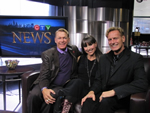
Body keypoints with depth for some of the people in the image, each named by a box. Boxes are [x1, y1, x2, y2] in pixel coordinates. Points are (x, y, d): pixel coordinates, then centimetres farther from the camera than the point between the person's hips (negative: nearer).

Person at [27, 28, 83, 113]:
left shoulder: (74, 50, 12)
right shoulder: (47, 54, 1)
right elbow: (44, 76, -8)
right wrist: (44, 89, -28)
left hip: (62, 87, 1)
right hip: (47, 84, -1)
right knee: (33, 95, -33)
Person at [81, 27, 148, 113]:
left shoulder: (135, 58, -3)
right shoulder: (104, 58, 16)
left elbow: (143, 84, -16)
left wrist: (114, 91, -23)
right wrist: (92, 91, -8)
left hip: (121, 97, -3)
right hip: (103, 94, 3)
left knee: (105, 102, -35)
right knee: (88, 102, -29)